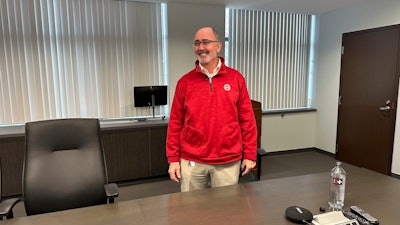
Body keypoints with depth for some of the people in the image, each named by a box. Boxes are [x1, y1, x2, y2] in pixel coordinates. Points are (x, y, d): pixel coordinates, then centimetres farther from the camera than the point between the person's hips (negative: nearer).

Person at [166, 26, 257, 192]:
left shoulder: (236, 78, 0)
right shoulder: (185, 82, 1)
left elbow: (247, 119, 2)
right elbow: (175, 122, 3)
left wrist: (249, 154, 1)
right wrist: (173, 158, 1)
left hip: (228, 162, 0)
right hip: (191, 161, 1)